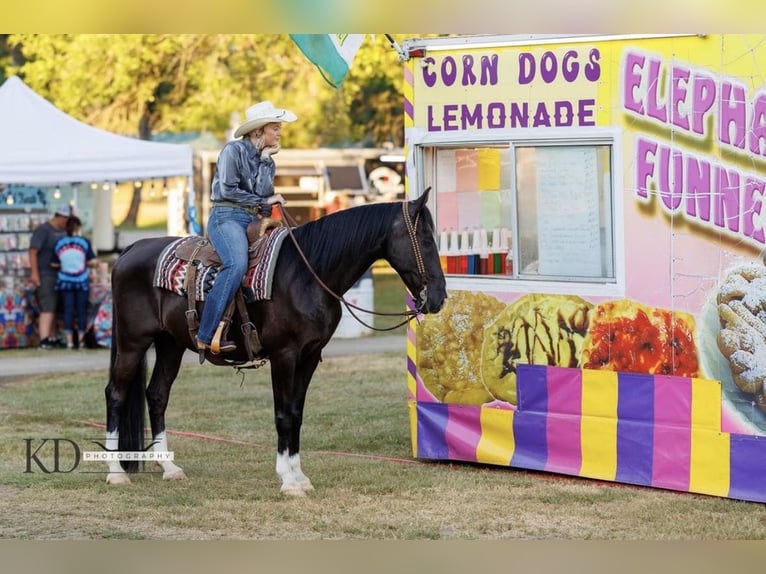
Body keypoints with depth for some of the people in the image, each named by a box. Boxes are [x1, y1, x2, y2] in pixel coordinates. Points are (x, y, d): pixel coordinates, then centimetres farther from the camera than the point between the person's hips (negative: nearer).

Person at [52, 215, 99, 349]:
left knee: (68, 310, 4)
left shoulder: (59, 243, -2)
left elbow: (54, 264, 3)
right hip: (82, 281, -2)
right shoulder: (84, 242, -8)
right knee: (82, 310, 7)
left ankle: (69, 341, 2)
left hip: (65, 281, 2)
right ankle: (80, 340, 8)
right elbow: (93, 262, -9)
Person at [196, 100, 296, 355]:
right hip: (227, 217, -8)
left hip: (255, 221, 8)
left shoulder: (267, 159, 18)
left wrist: (265, 160, -2)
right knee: (237, 264, -33)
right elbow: (227, 190, -9)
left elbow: (263, 191, 3)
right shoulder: (233, 150, -1)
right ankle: (206, 335, -37)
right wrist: (264, 201, -3)